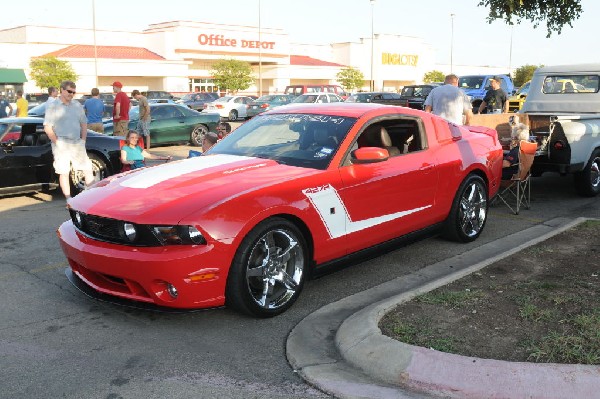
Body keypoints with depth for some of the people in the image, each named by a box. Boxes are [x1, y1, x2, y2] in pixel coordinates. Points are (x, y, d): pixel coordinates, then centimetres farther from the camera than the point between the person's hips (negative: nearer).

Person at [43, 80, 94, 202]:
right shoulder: (53, 106, -3)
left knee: (88, 169, 3)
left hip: (77, 143, 5)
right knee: (64, 172, 0)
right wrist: (57, 142, -11)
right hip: (61, 145, -5)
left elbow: (83, 124, 18)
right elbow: (47, 127, -7)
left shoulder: (77, 105, 12)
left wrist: (83, 140, 8)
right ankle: (68, 199, 5)